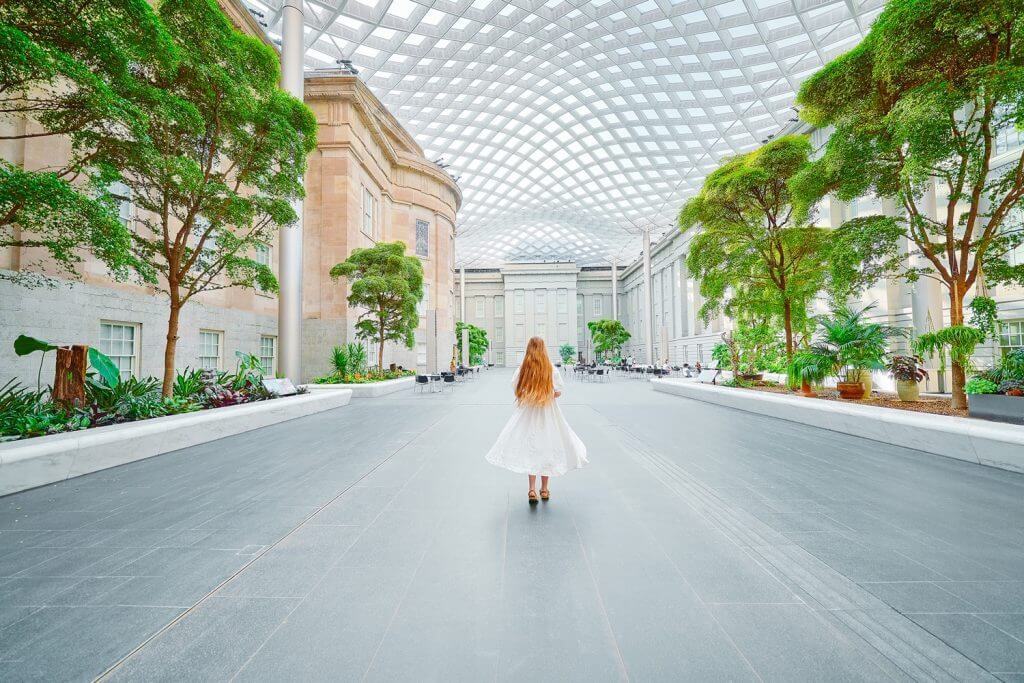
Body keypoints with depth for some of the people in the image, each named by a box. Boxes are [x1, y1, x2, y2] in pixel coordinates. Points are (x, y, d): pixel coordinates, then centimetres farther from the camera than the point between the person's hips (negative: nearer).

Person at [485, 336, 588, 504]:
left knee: (530, 449, 8)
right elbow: (558, 392, -6)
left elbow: (516, 391, -3)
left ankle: (532, 489, 2)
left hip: (526, 412, 0)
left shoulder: (521, 370, -7)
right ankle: (544, 489, 23)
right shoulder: (552, 370, -8)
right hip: (548, 413, 0)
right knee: (547, 448, 11)